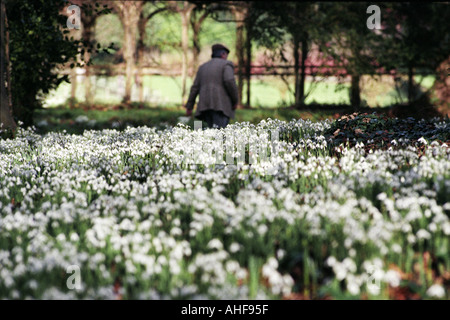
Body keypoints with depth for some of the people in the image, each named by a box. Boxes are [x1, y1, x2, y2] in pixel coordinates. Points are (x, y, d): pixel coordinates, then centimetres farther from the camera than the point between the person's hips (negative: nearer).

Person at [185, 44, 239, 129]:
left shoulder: (203, 67, 21)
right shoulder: (226, 65, 4)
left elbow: (195, 88, 15)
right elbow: (229, 81, -13)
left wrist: (189, 106, 14)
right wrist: (235, 100, -4)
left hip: (206, 105, 6)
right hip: (221, 104, -6)